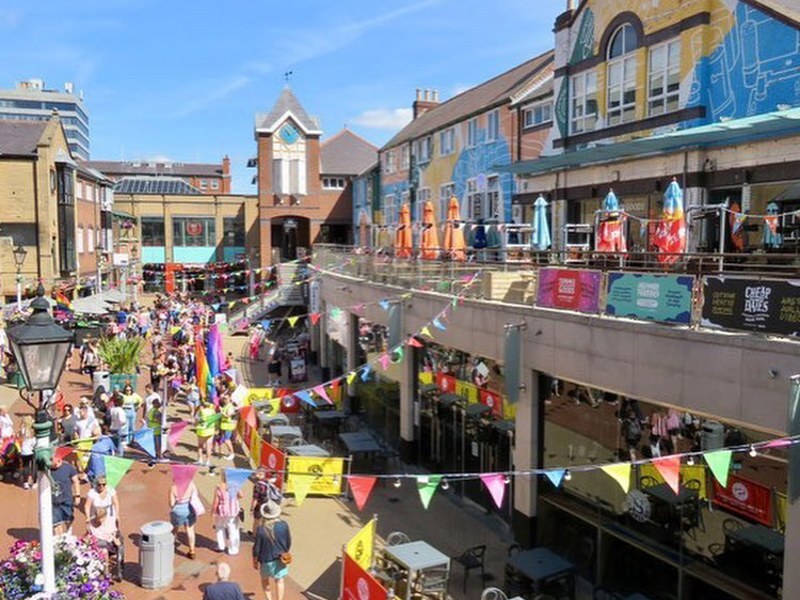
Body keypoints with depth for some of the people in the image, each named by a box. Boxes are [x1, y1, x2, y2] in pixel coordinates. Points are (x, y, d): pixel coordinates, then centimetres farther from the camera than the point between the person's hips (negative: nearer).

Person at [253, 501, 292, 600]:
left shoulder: (261, 529, -26)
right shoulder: (284, 525, -19)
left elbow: (257, 547, -15)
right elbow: (289, 542, -5)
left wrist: (255, 561, 2)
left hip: (266, 559, -1)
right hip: (280, 558, 1)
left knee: (265, 579, 25)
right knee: (280, 580, 19)